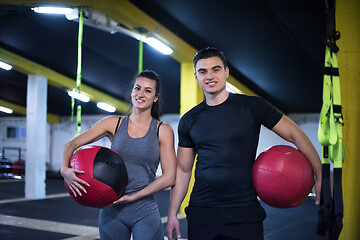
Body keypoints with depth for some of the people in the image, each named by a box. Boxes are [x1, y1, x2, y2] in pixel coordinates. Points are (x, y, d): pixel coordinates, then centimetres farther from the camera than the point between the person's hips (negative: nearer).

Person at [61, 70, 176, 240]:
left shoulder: (163, 130, -1)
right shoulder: (114, 124, 4)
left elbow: (169, 177, -5)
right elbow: (71, 144, 2)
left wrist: (133, 196, -12)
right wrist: (65, 170, -18)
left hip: (145, 212, -1)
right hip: (111, 212, 2)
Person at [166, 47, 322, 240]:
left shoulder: (252, 107, -3)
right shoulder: (189, 121, 5)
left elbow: (295, 135, 1)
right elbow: (183, 170, 9)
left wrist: (320, 176, -1)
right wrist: (172, 213, 5)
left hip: (244, 213, -2)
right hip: (201, 213, 2)